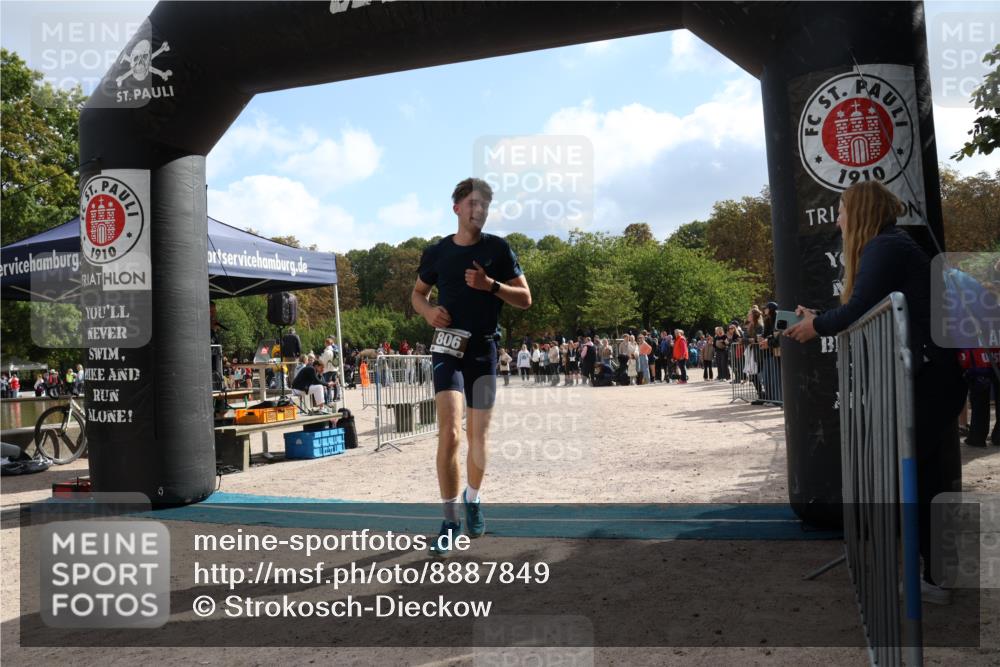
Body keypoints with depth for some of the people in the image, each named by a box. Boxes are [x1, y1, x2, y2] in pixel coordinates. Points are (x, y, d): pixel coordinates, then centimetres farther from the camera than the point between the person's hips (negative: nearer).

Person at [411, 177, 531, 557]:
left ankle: (472, 499, 34)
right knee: (449, 433, -16)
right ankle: (450, 520, -7)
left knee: (478, 436, 9)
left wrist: (490, 285, -15)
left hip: (485, 350, 1)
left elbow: (525, 299, 1)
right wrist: (428, 310, -4)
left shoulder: (498, 249, 2)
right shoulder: (436, 253, 4)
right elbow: (417, 293, 18)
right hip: (448, 348, -1)